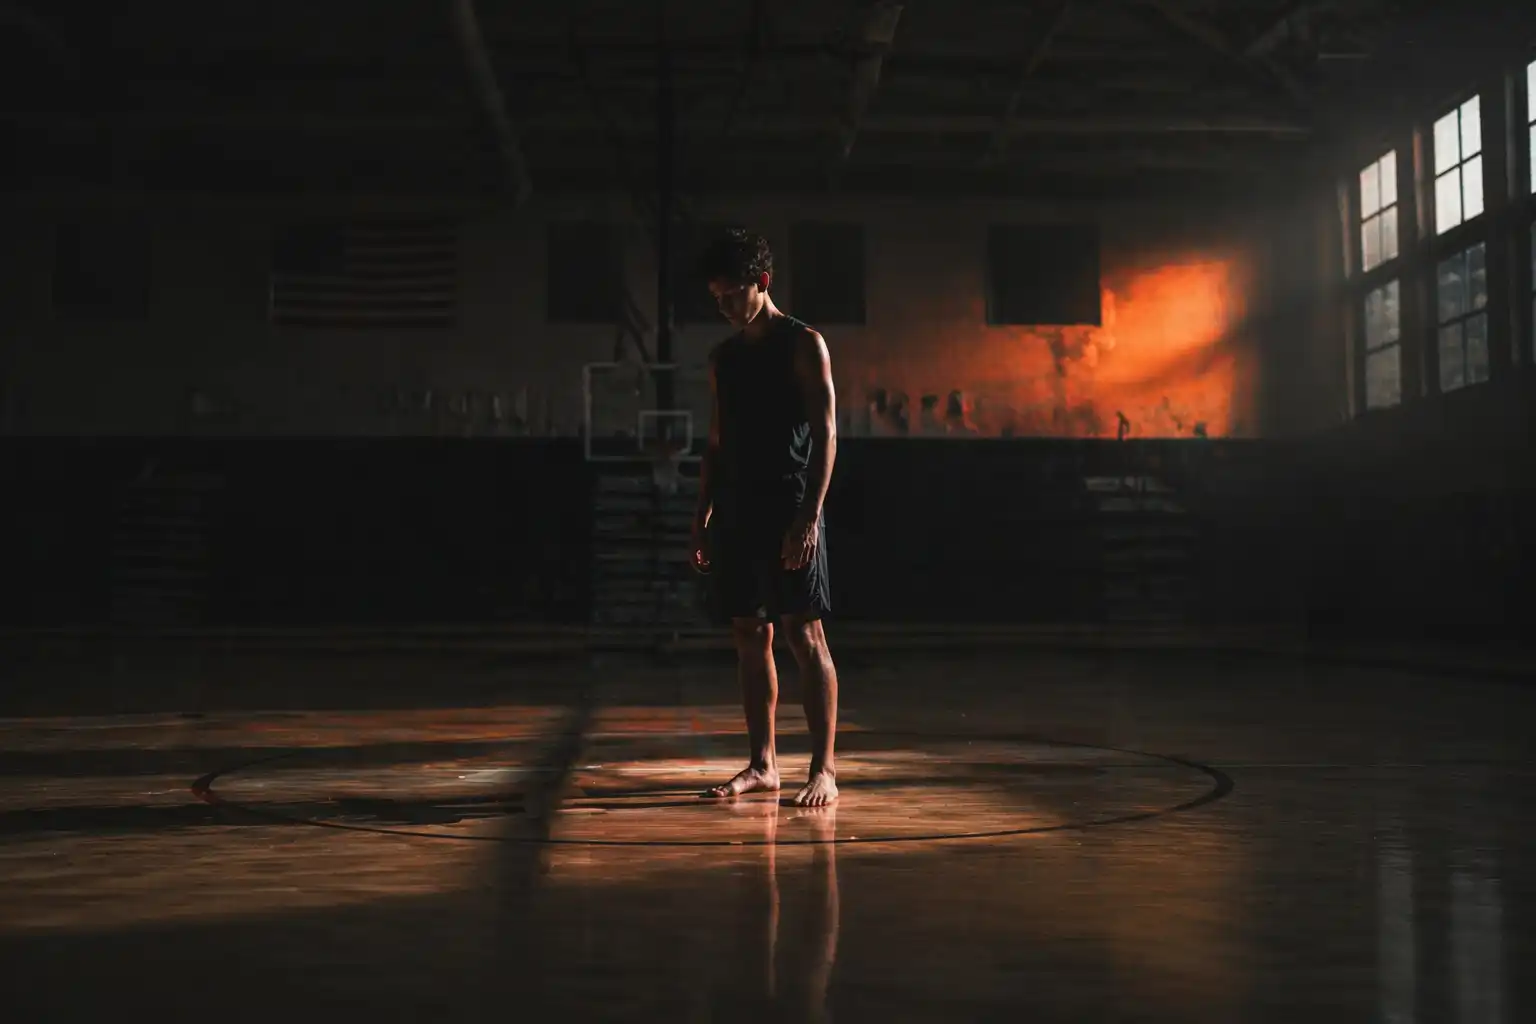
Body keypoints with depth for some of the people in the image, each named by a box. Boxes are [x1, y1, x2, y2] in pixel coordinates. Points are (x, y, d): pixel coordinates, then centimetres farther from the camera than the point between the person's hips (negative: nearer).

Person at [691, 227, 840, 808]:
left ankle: (823, 769, -4)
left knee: (804, 636, -7)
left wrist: (810, 515, -16)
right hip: (737, 514, 6)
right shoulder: (723, 357, 16)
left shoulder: (803, 345, -2)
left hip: (789, 512, -6)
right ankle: (762, 764, 14)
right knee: (750, 638, 7)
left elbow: (825, 433, -8)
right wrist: (703, 520, 13)